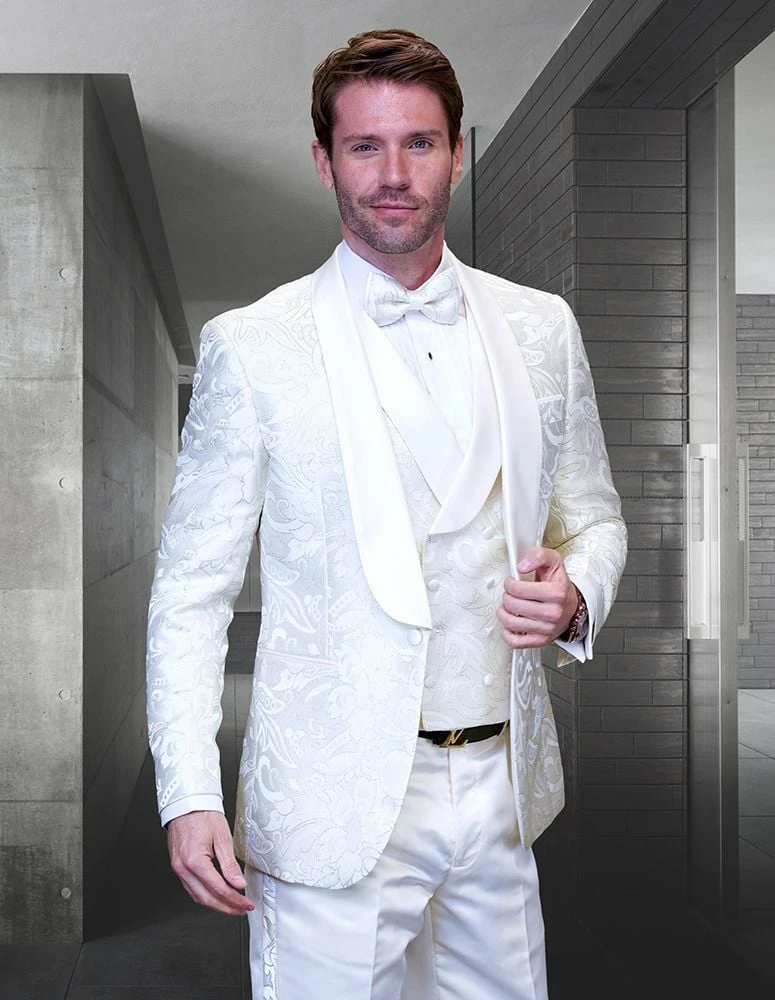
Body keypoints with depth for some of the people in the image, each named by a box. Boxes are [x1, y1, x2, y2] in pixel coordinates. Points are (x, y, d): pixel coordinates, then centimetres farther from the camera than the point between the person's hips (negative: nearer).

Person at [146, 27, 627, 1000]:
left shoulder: (540, 329, 5)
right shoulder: (252, 346, -7)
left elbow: (593, 516, 15)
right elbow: (190, 589, -5)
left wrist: (574, 595, -7)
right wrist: (189, 795, -11)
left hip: (501, 787, 4)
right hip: (335, 805, -3)